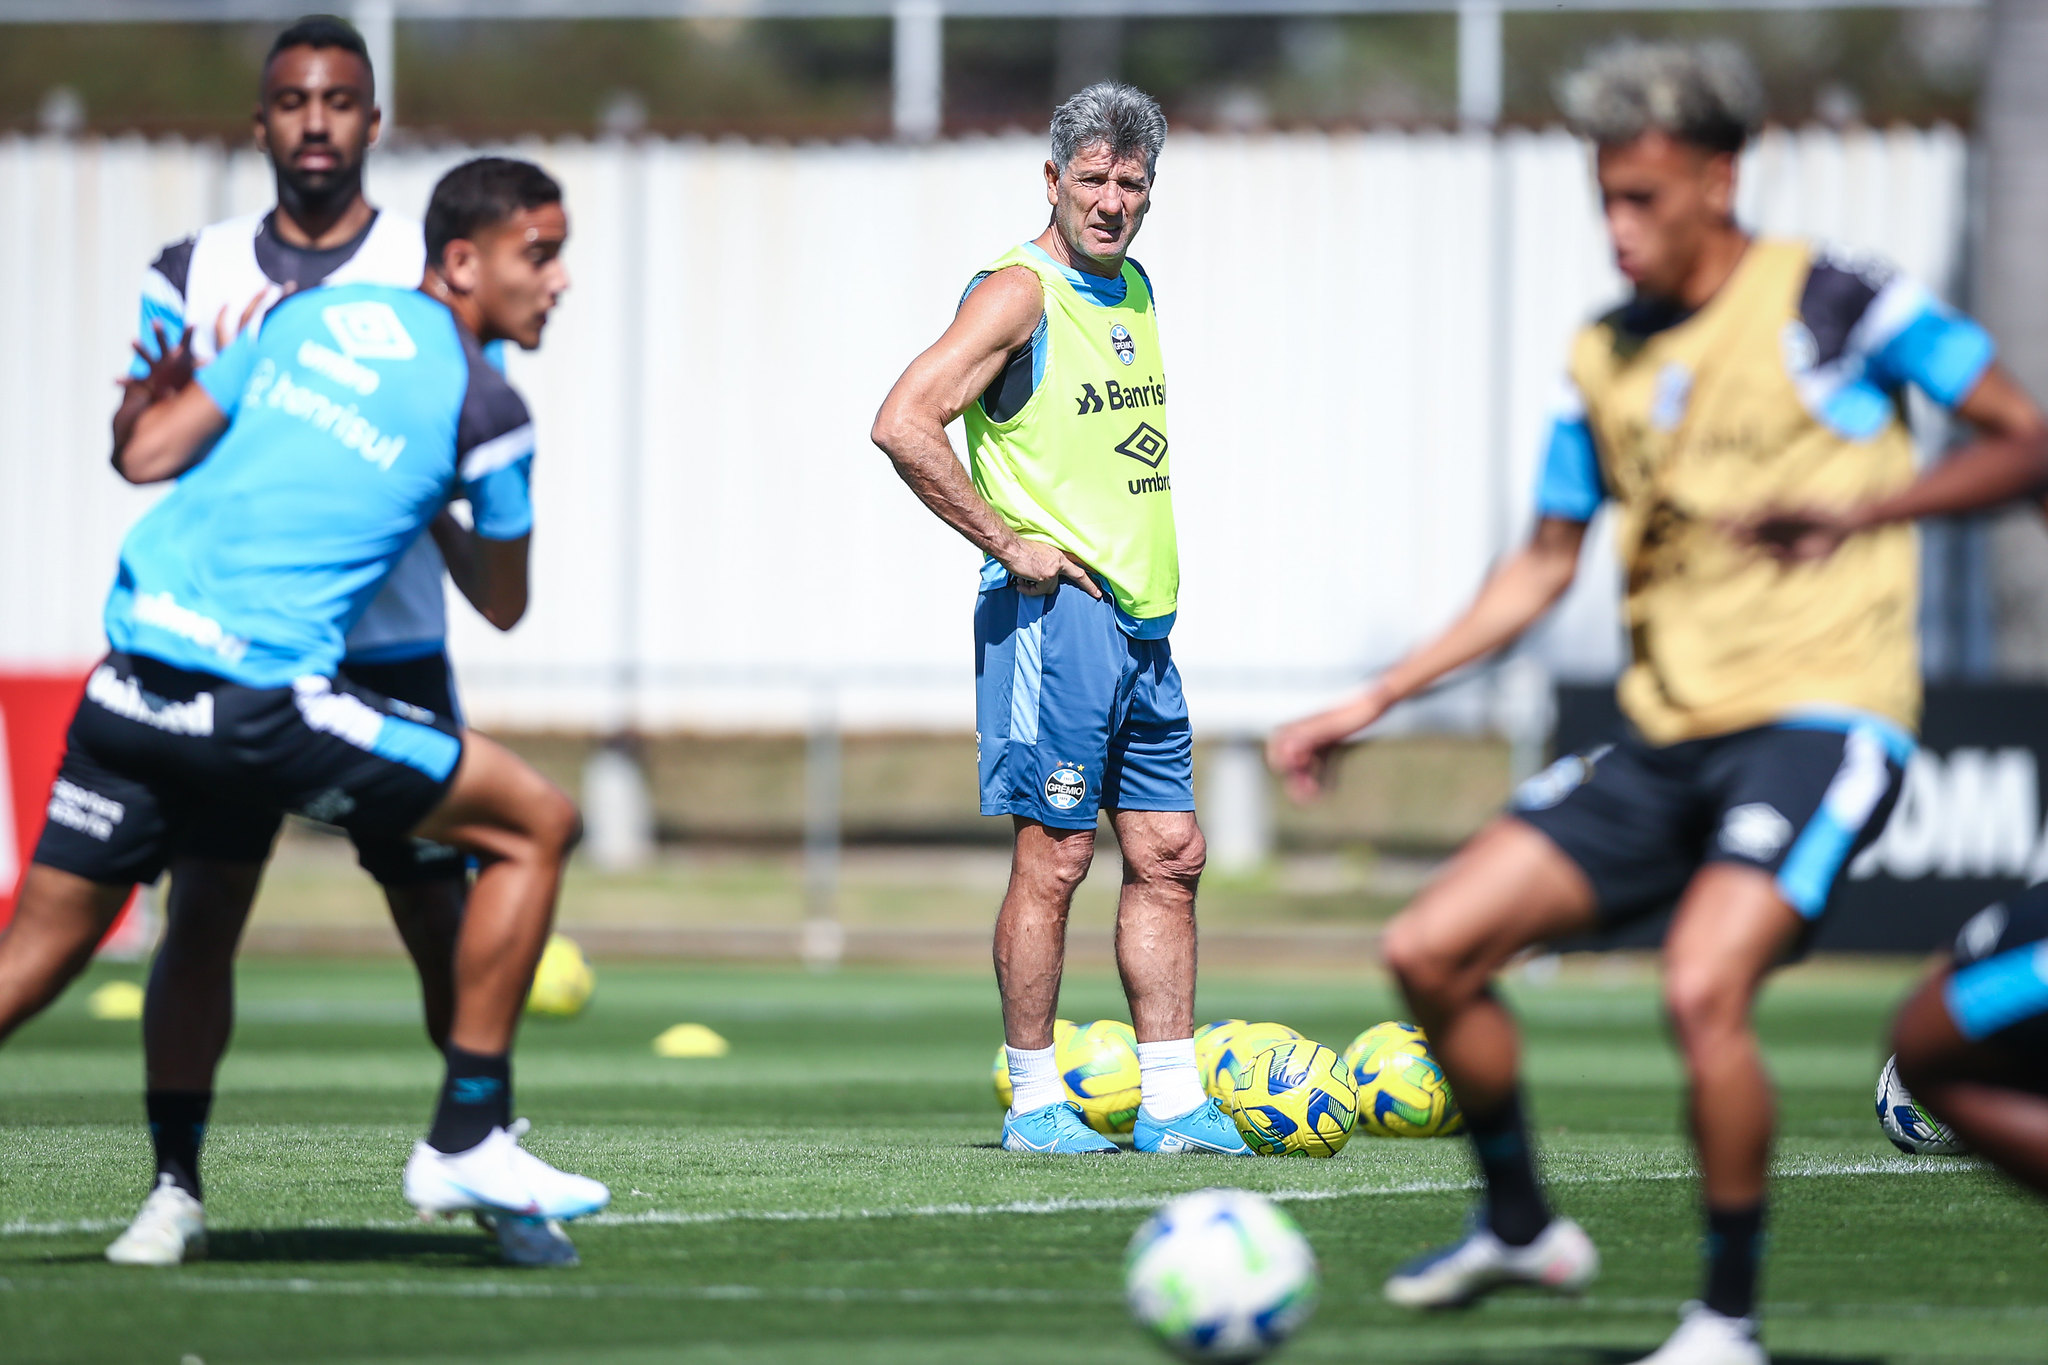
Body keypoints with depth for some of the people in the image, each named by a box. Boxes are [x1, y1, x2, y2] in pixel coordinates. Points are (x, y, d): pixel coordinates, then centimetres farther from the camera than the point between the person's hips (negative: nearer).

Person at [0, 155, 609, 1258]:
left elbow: (146, 456, 16)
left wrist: (153, 397, 38)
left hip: (134, 663, 6)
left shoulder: (309, 312, 14)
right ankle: (464, 1143, 7)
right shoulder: (484, 409, -1)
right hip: (259, 696, -6)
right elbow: (502, 604, 13)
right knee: (536, 826, 7)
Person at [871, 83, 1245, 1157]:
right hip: (1055, 614, -8)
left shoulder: (1132, 291, 15)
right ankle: (1034, 1103, 1)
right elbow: (903, 423, -22)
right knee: (1054, 857, -6)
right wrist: (1010, 543, -18)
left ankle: (1172, 1104, 11)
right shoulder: (1021, 292, -11)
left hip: (1141, 617, 8)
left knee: (1169, 854, 7)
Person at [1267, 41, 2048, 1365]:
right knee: (1431, 949, -1)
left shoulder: (1831, 301, -5)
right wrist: (1374, 702, 15)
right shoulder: (1607, 361, 12)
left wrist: (1858, 512, -19)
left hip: (1818, 711, -7)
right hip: (1667, 733, 7)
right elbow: (1546, 565, 21)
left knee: (1703, 990, -28)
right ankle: (1522, 1228, 20)